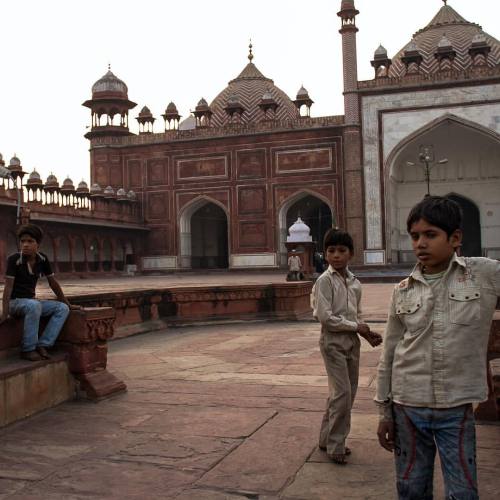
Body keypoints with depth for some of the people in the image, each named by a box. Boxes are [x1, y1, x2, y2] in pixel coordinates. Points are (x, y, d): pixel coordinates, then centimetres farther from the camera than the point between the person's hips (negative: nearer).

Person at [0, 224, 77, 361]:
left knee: (62, 308, -13)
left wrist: (68, 304, 9)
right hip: (15, 302, -6)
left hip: (31, 302, 6)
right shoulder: (14, 259, -17)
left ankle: (42, 345, -17)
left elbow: (53, 283, 6)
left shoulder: (43, 259, -2)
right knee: (34, 305, -37)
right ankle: (28, 349, -25)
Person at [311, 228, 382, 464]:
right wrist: (356, 327, -12)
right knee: (342, 393, -8)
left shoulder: (354, 283, 8)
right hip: (333, 341, -7)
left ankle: (328, 438, 26)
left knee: (349, 392, 12)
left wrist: (367, 334, 0)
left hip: (352, 341, 7)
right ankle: (336, 446, 7)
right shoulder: (325, 281, -12)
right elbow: (326, 317, -18)